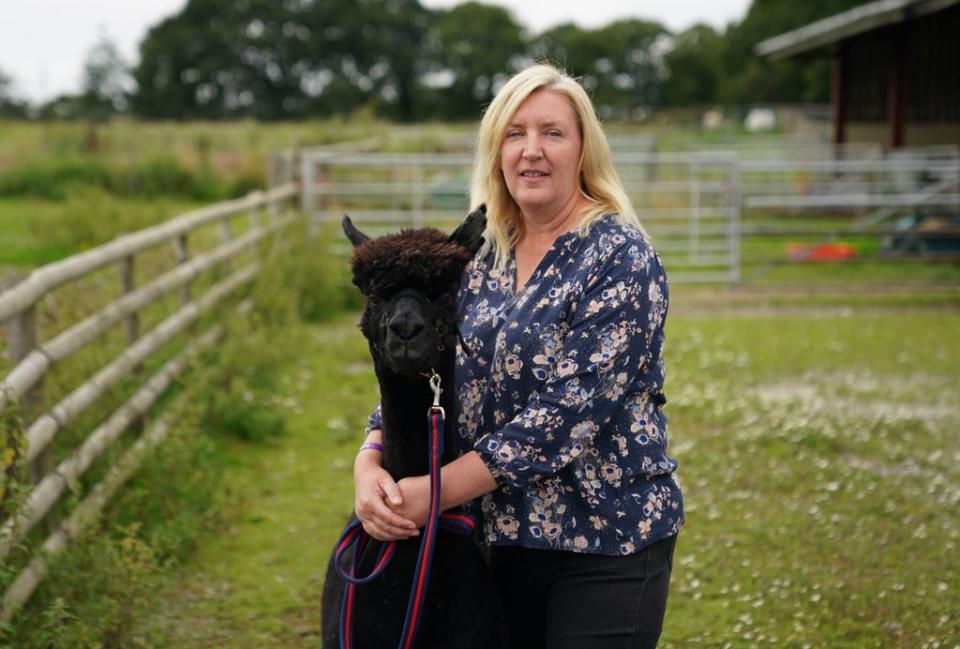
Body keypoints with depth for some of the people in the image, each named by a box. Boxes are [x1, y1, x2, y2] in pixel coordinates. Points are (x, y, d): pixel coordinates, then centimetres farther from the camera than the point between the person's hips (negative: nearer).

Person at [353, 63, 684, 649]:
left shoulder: (619, 257, -13)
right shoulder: (484, 259, 6)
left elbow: (573, 408, -21)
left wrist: (438, 490, -22)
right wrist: (370, 462, -15)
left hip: (605, 539, -5)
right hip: (506, 533, 6)